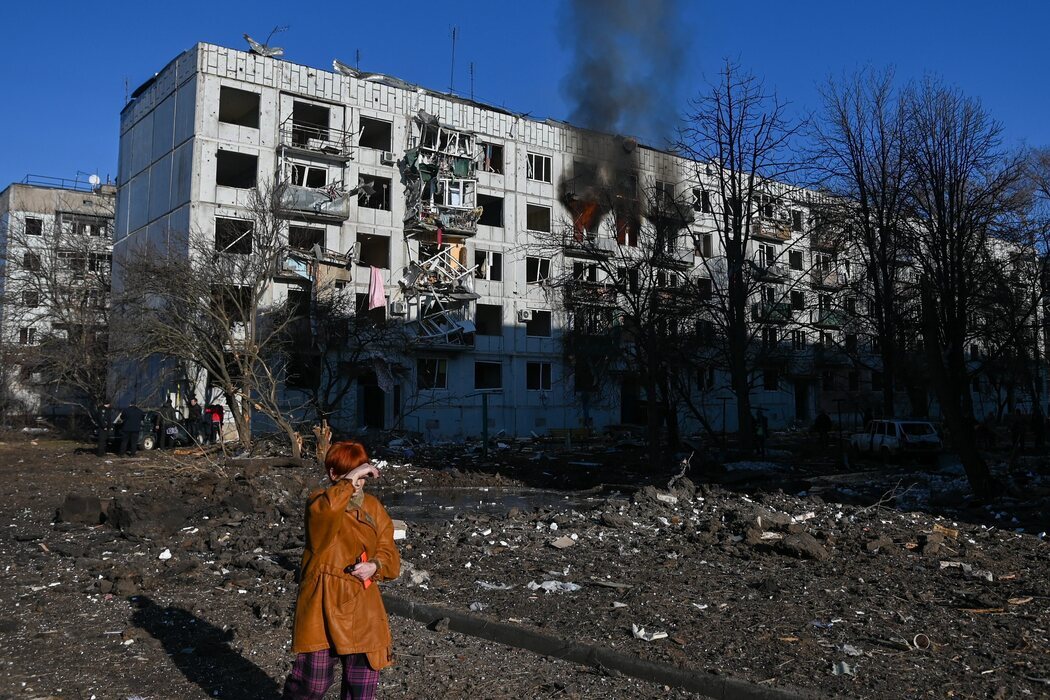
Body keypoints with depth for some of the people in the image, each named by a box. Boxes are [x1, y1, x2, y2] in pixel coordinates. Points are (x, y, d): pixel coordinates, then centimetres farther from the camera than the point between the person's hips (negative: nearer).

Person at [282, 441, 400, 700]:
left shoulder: (373, 507, 8)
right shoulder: (321, 502, -8)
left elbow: (389, 555, 8)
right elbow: (325, 511, -35)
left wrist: (374, 566, -11)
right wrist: (348, 483, -31)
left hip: (363, 610, 5)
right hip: (323, 607, -4)